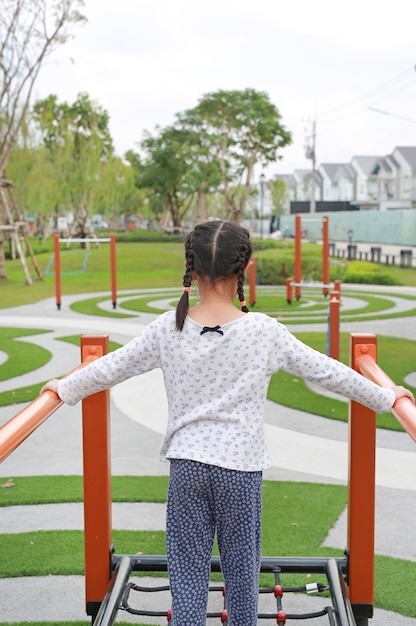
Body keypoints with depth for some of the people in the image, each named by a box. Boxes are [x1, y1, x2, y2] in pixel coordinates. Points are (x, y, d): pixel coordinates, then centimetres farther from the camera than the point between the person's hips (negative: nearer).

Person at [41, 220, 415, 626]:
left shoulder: (168, 328, -4)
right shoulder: (264, 331, -8)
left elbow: (110, 368, 5)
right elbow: (326, 372, -2)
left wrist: (64, 389, 23)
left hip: (185, 463, 1)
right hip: (240, 465, -1)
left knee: (187, 564, 9)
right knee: (240, 562, 16)